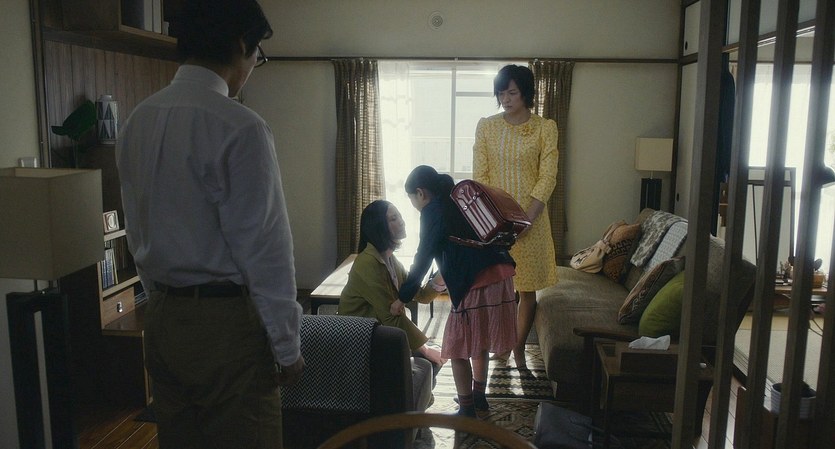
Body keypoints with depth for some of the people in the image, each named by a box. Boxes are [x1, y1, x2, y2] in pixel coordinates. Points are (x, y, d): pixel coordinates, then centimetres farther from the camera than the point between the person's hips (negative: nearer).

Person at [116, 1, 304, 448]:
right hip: (225, 322, -7)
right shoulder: (238, 127, -18)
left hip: (161, 317, 8)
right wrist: (286, 347, -9)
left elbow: (137, 232, 12)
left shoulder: (138, 121, 5)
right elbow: (264, 247, -17)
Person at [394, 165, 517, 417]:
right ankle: (479, 396, 37)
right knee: (480, 342, 23)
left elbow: (423, 258, -5)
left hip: (476, 284, -9)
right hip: (500, 276, 9)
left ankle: (467, 410, 14)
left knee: (458, 349, 6)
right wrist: (444, 278, 34)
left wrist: (403, 297, 1)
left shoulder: (433, 211, -3)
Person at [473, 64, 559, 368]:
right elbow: (479, 176, -2)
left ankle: (519, 347, 24)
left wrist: (526, 219, -17)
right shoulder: (486, 126, 1)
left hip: (531, 218, -1)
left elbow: (547, 178, -7)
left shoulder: (545, 128, -3)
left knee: (528, 288, 6)